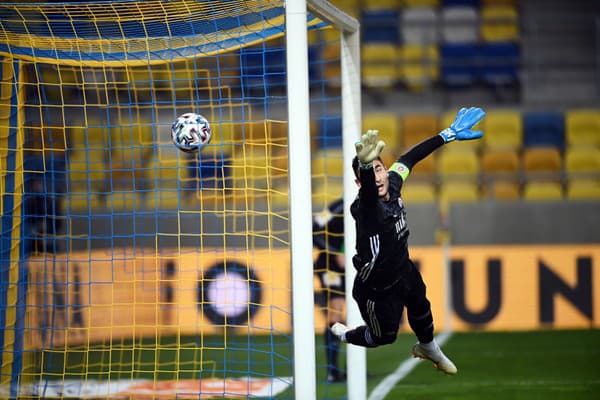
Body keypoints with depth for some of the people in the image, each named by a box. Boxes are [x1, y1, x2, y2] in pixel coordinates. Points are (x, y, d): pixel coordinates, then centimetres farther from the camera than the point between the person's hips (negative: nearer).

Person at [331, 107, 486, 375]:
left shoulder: (392, 183, -19)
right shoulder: (365, 207, -40)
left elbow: (410, 158, -3)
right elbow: (368, 191, -64)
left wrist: (449, 135, 3)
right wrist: (365, 166, -86)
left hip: (404, 270, 7)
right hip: (377, 289, -7)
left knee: (420, 308, 33)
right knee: (385, 335, 17)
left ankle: (428, 349, 64)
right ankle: (344, 336, 48)